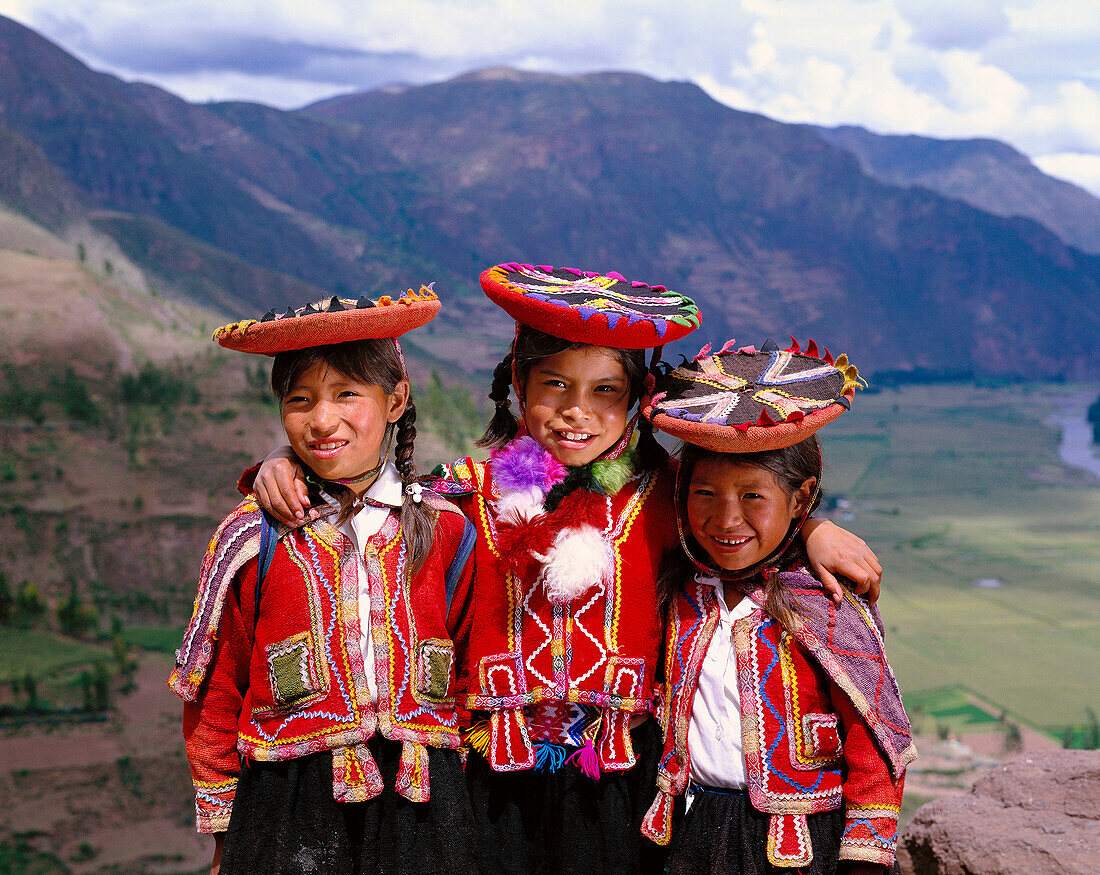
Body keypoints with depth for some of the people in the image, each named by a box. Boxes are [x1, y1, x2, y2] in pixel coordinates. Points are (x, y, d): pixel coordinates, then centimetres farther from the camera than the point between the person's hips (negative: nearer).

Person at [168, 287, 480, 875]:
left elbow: (467, 670, 10)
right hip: (289, 804, -1)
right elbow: (216, 693, 4)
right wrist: (223, 826, 6)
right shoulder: (255, 537, -2)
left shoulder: (446, 530, 3)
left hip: (418, 803, 2)